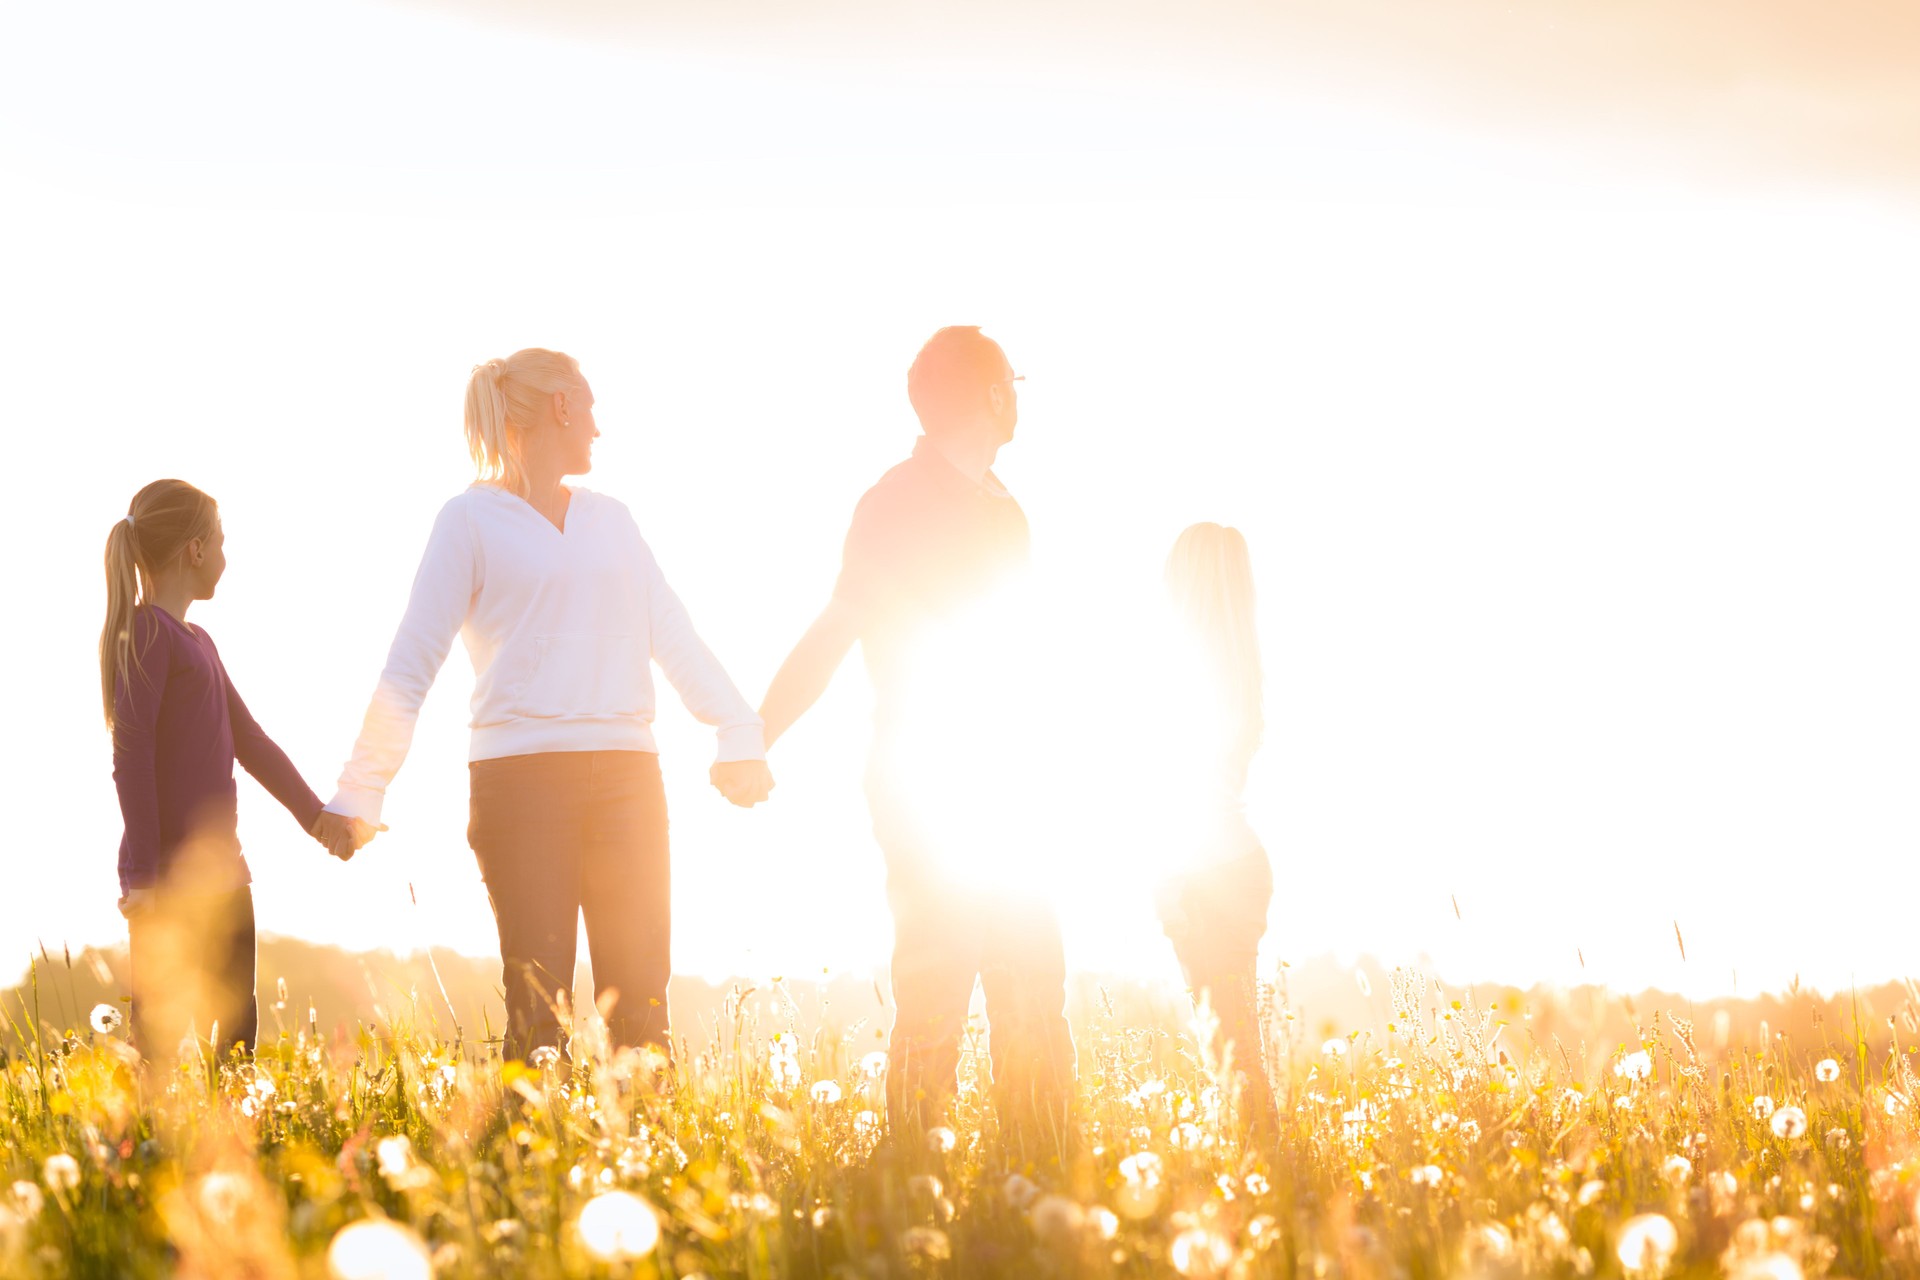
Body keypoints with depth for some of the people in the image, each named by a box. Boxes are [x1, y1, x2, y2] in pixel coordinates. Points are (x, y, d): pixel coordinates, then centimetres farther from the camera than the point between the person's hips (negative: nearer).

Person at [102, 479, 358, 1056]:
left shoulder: (197, 642, 19)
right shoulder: (145, 633, -9)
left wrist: (315, 814, 15)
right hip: (168, 877, -9)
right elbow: (131, 758, -14)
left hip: (218, 873, 9)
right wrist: (143, 877, -18)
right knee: (163, 1033, -9)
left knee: (237, 1027, 7)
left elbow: (250, 742, 23)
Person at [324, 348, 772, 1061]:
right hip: (520, 780, -4)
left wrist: (739, 734, -2)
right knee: (537, 1007, -8)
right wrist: (360, 794, -4)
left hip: (626, 779, 4)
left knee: (641, 1006, -1)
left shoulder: (610, 520, 20)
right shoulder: (471, 520, 5)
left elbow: (673, 637, 13)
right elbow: (412, 663, 2)